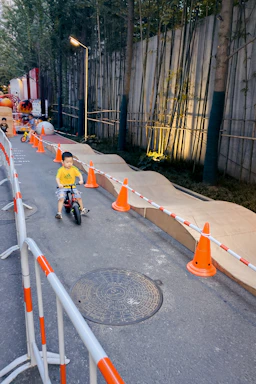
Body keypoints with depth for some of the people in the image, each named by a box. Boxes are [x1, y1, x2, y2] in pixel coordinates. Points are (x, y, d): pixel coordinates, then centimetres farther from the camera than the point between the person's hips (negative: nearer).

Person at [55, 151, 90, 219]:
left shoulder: (74, 169, -3)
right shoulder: (61, 170, -9)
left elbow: (79, 174, -8)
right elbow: (57, 178, -15)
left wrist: (81, 180, -28)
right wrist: (59, 184, -34)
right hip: (63, 187, -2)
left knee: (78, 196, -8)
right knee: (61, 198, -20)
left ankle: (82, 210, 12)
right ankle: (59, 213, -11)